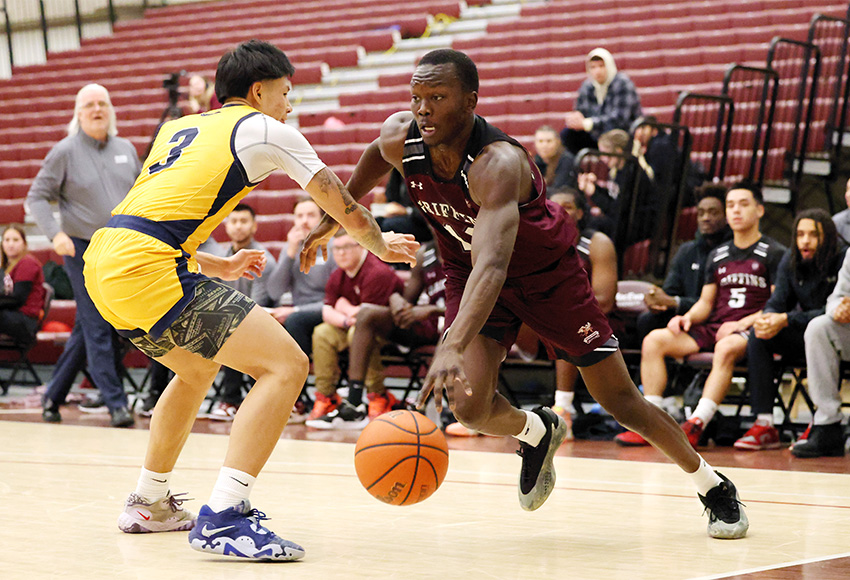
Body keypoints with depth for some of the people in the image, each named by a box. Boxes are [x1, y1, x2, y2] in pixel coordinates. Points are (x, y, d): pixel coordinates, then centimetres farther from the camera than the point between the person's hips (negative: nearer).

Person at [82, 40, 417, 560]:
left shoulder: (179, 127, 27)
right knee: (286, 365, -8)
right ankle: (223, 517, -17)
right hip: (147, 269, -9)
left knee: (198, 370, 32)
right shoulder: (265, 129, 7)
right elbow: (343, 207, 15)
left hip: (102, 263, 9)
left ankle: (150, 503, 40)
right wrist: (381, 245, 34)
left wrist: (217, 267, 43)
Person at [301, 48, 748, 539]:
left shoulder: (498, 163, -40)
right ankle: (537, 433, 18)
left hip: (547, 272, -4)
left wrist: (452, 347, -67)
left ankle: (714, 486, 24)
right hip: (468, 271, 4)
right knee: (470, 406, -18)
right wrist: (336, 217, 15)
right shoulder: (400, 140, -21)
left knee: (619, 398, 2)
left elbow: (492, 264, -54)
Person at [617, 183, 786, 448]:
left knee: (726, 348, -41)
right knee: (654, 340, -15)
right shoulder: (717, 255, 22)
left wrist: (744, 323, -18)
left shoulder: (774, 253, 4)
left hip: (752, 330, -6)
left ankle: (696, 425, -48)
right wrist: (687, 317, -2)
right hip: (713, 327, 6)